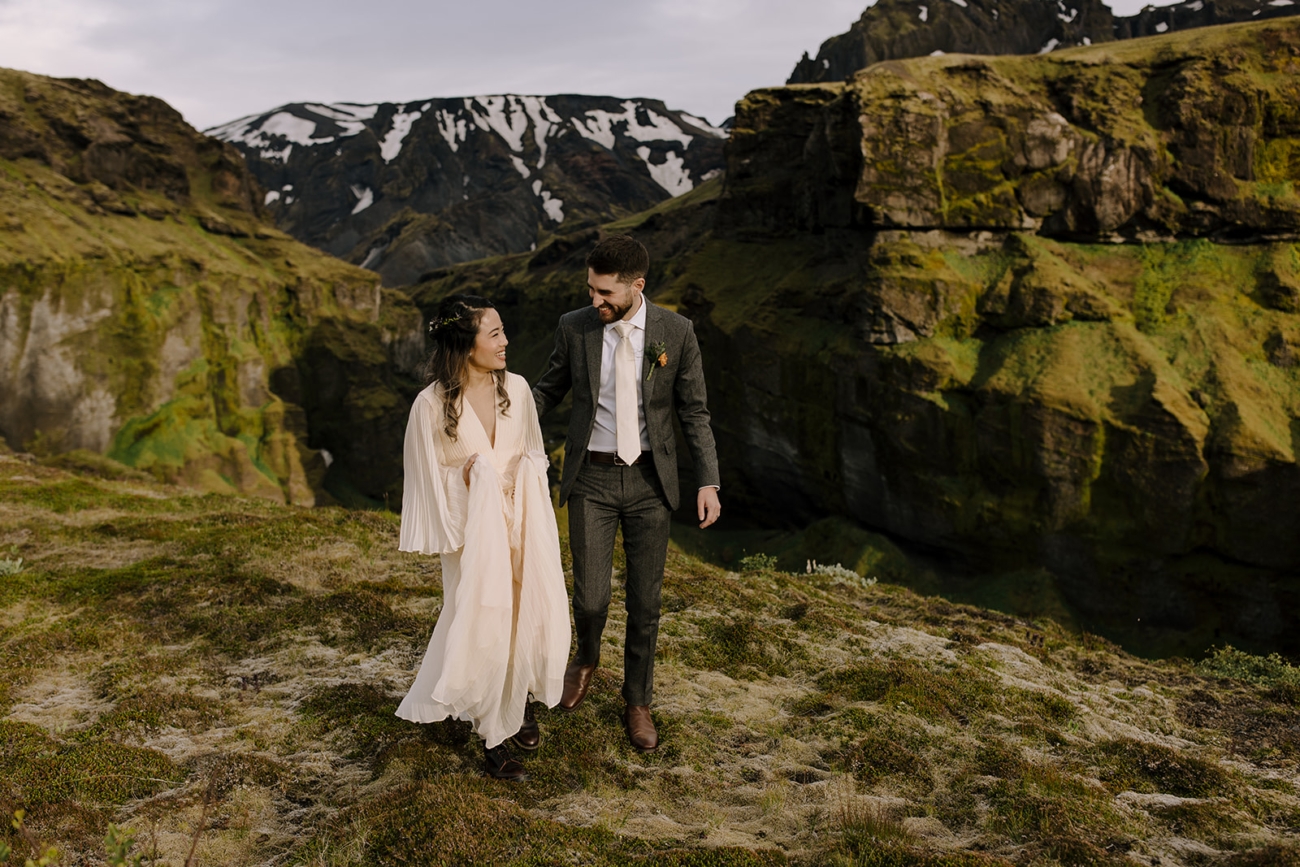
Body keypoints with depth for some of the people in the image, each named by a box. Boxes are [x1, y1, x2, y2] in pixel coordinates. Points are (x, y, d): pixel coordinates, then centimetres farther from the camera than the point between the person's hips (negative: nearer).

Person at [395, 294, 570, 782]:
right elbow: (427, 479, -4)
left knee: (530, 615, 8)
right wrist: (464, 478, -16)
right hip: (472, 531, -4)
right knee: (482, 628, 4)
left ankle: (522, 700, 40)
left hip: (522, 525, 4)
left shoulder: (516, 388, -2)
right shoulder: (432, 404, -14)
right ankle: (492, 739, 24)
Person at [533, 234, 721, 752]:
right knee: (590, 597, -3)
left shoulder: (676, 332, -7)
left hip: (649, 479, 0)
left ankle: (637, 703, 28)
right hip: (591, 479, 0)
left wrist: (707, 481, -8)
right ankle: (587, 657, 33)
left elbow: (693, 411, -1)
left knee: (645, 602, 7)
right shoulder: (574, 327, -5)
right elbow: (549, 389, 10)